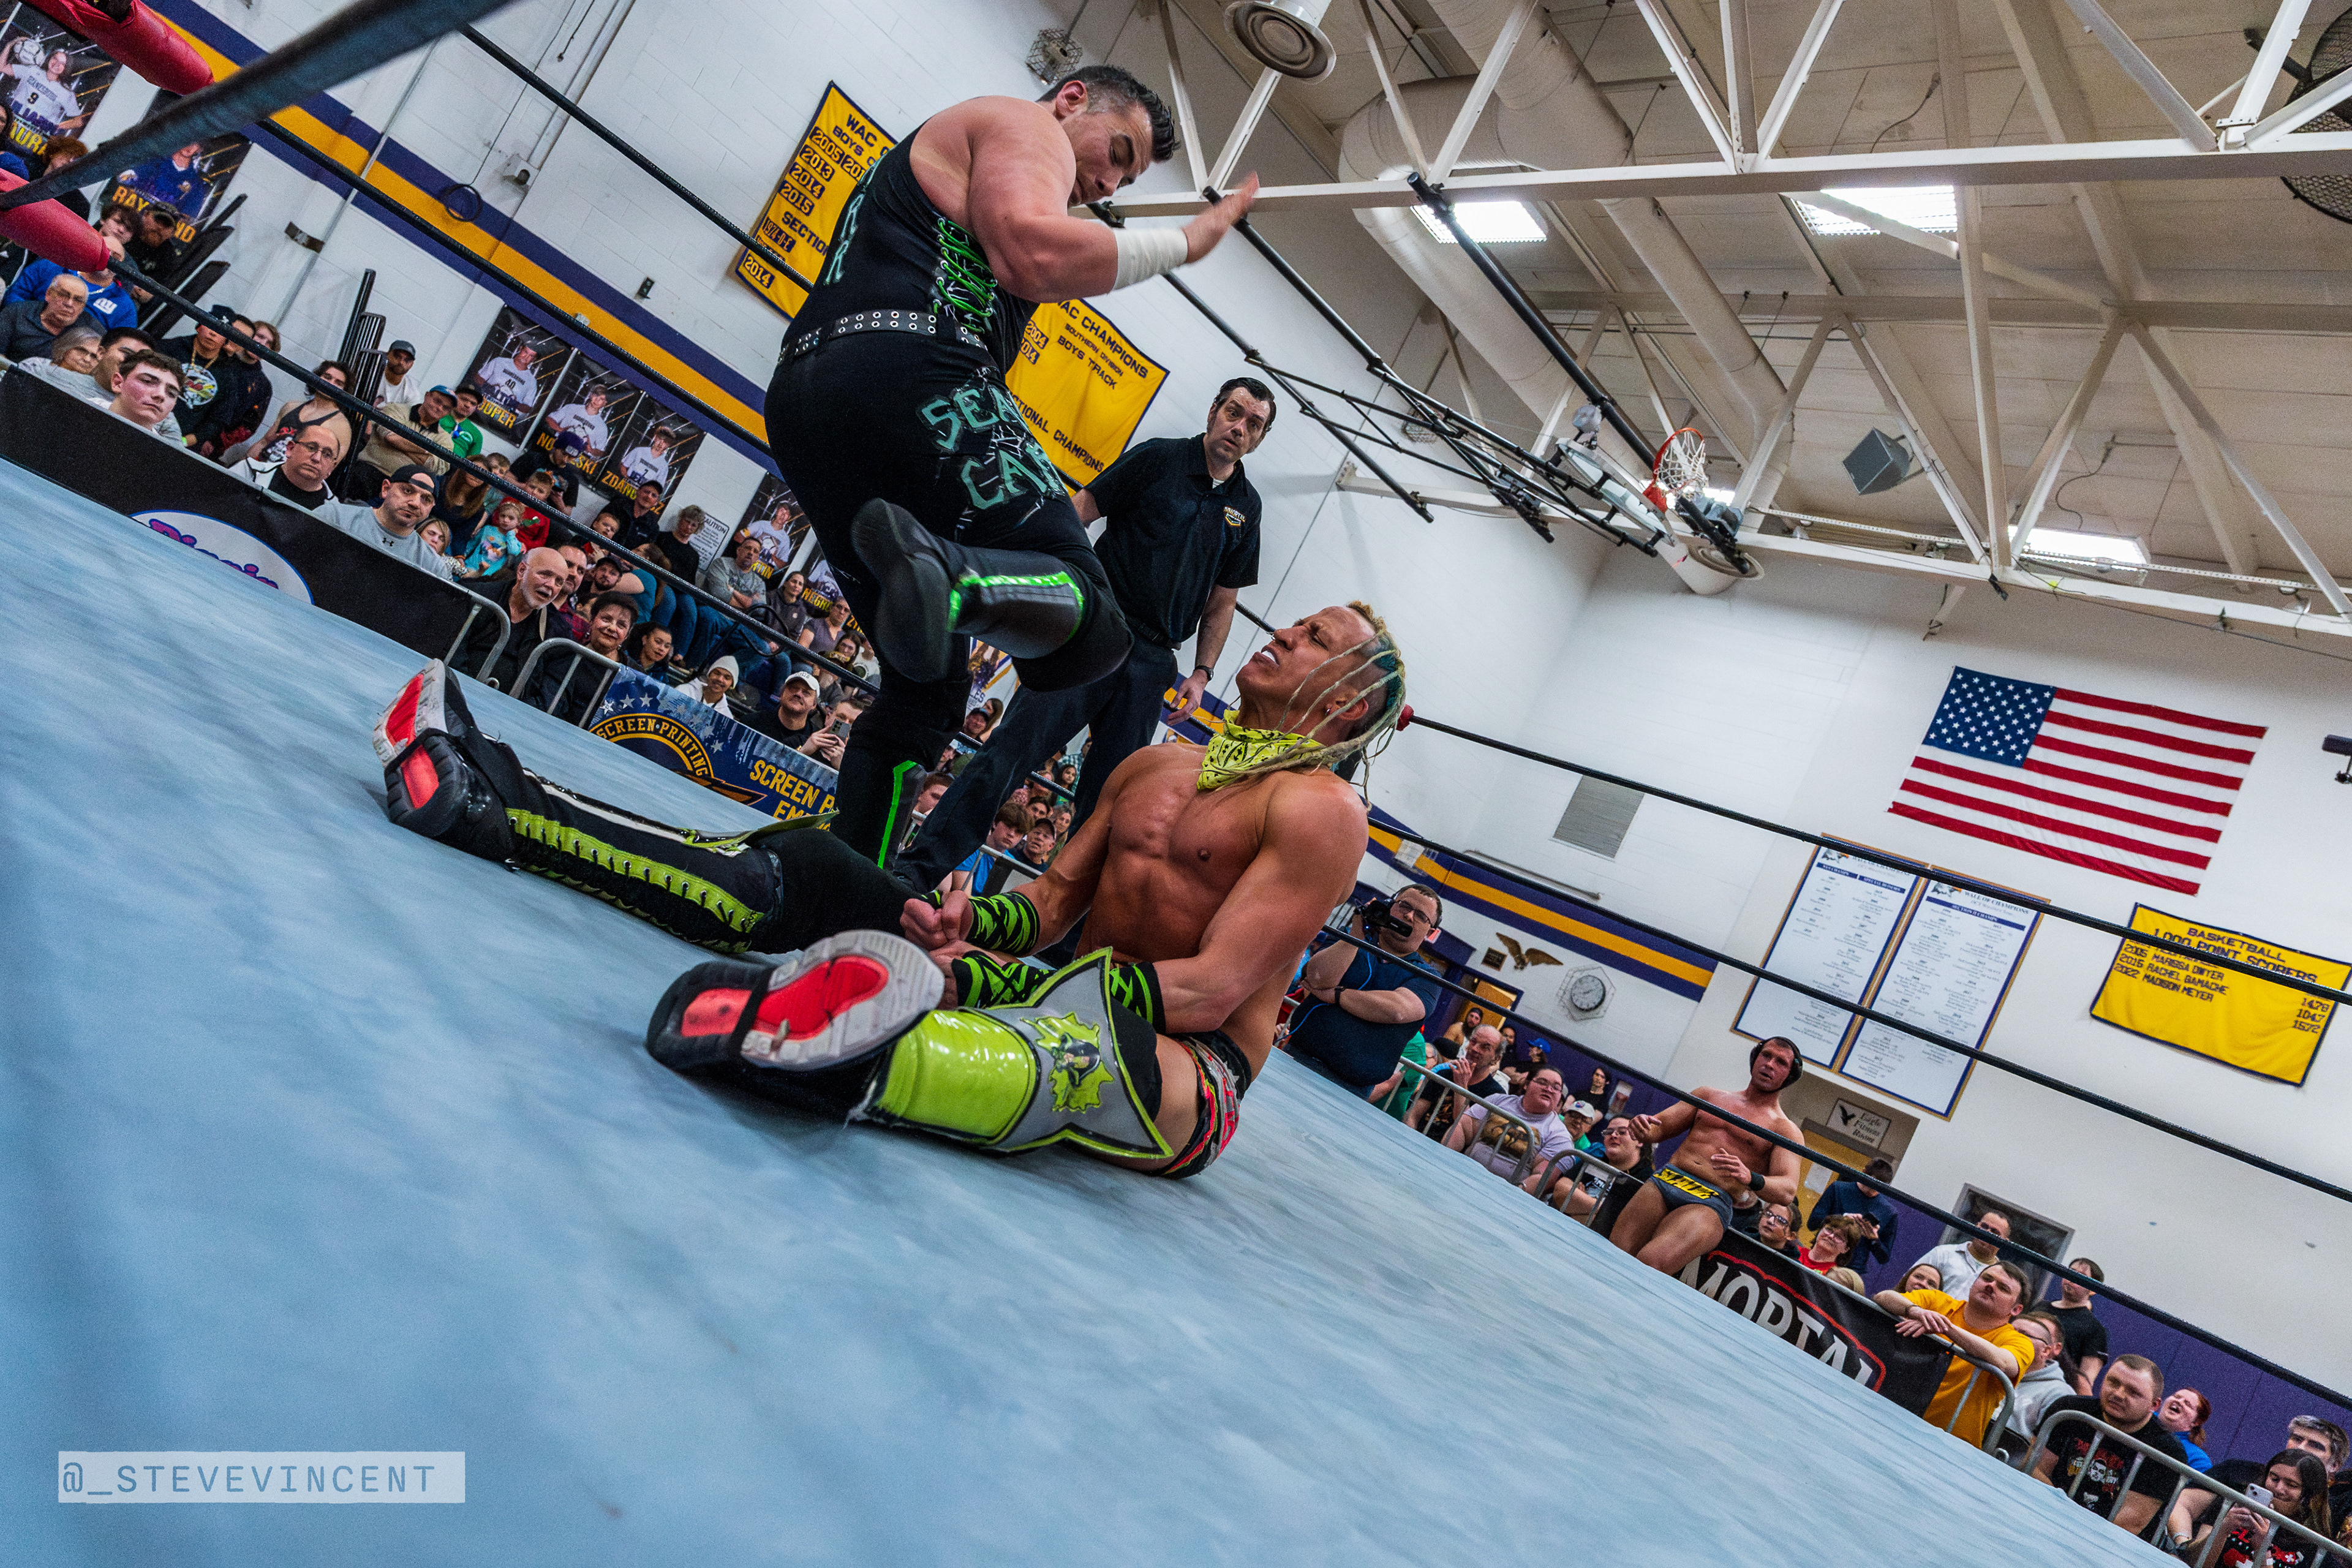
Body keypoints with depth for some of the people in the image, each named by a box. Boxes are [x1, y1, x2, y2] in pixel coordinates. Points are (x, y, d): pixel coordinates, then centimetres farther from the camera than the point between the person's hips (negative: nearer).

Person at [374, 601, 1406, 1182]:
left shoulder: (1317, 810, -7)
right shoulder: (1158, 765, 18)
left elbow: (1214, 990, -18)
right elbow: (1055, 897, 15)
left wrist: (994, 977, -24)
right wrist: (973, 923, -9)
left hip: (1182, 1077, -7)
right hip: (1068, 989, 7)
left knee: (1087, 1042, -45)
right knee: (807, 871, -3)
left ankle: (838, 1049, -72)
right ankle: (490, 801, -4)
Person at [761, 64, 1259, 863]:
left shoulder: (930, 154, 40)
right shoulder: (1025, 125, 10)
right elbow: (1035, 254, -11)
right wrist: (1182, 242, 1)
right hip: (908, 378, -10)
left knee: (926, 692, 14)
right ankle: (944, 575, -45)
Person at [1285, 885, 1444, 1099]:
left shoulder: (1426, 977, 8)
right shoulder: (1353, 943, 13)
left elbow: (1397, 1010, -14)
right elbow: (1319, 977, -7)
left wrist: (1332, 995, -7)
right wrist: (1357, 934, -7)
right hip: (1297, 1056, 1)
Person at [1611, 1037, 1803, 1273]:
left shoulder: (1785, 1131, 11)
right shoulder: (1709, 1096, 23)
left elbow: (1787, 1190, -2)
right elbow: (1659, 1128, 19)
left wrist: (1750, 1178, -25)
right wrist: (1644, 1126, -7)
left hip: (1711, 1203, -3)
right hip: (1664, 1181, 4)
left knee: (1649, 1264, -29)